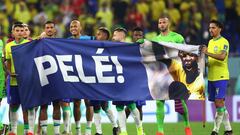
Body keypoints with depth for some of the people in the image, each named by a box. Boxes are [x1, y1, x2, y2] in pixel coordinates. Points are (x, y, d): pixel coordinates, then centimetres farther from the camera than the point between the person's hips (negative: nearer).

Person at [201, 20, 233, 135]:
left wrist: (208, 53, -34)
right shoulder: (210, 42, 16)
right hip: (211, 77, 8)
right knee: (218, 104, 9)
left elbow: (222, 57, -25)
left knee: (219, 102, -13)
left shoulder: (224, 42, -9)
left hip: (221, 77, -8)